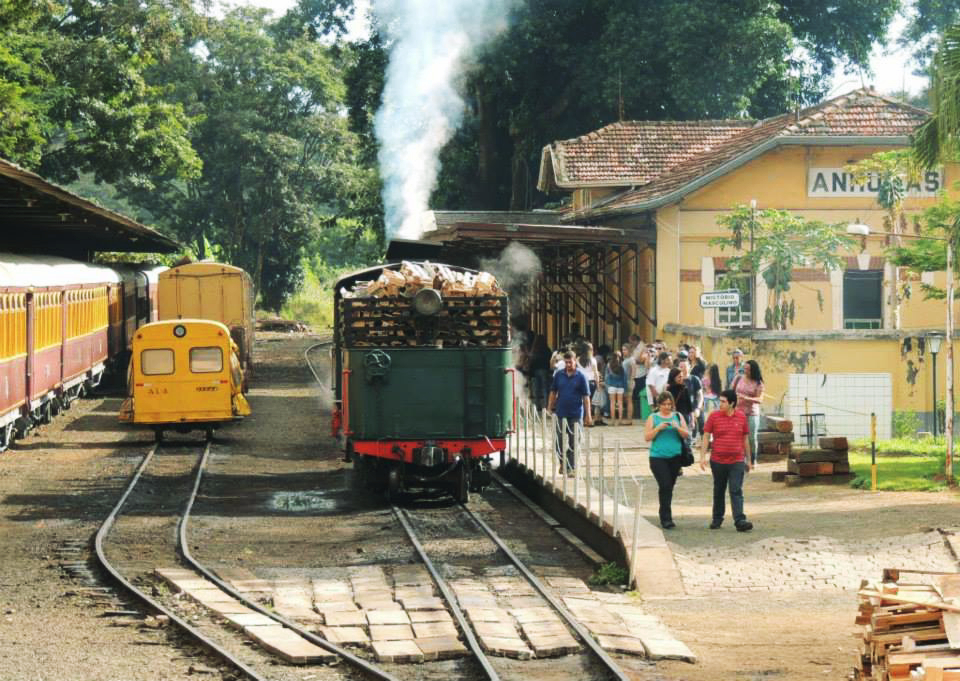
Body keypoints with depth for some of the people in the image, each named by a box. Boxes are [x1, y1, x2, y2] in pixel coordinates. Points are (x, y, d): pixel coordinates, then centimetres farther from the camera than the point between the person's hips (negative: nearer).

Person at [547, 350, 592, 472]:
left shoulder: (581, 377, -4)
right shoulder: (559, 375, 2)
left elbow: (586, 397, -3)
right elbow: (553, 392, 10)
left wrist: (588, 415, -6)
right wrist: (549, 408, 6)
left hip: (576, 414, -2)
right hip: (561, 413, 2)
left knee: (573, 443, 5)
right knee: (559, 441, 4)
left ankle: (571, 467, 14)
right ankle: (562, 462, 24)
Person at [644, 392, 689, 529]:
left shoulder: (677, 417, 10)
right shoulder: (653, 418, 4)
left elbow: (686, 435, 5)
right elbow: (647, 437, -1)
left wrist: (678, 428, -13)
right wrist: (659, 428, -13)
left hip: (675, 457, 3)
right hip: (658, 457, -3)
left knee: (669, 487, 8)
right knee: (665, 486, -13)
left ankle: (665, 517, 20)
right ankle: (666, 518, -13)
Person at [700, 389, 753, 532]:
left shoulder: (741, 417, 3)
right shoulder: (714, 416, -1)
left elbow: (745, 439, 12)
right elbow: (706, 437, 1)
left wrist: (748, 460, 15)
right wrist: (702, 456, -8)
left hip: (737, 461, -1)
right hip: (718, 461, 1)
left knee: (736, 491, -10)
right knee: (719, 491, 12)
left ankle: (740, 521, -17)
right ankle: (717, 519, 26)